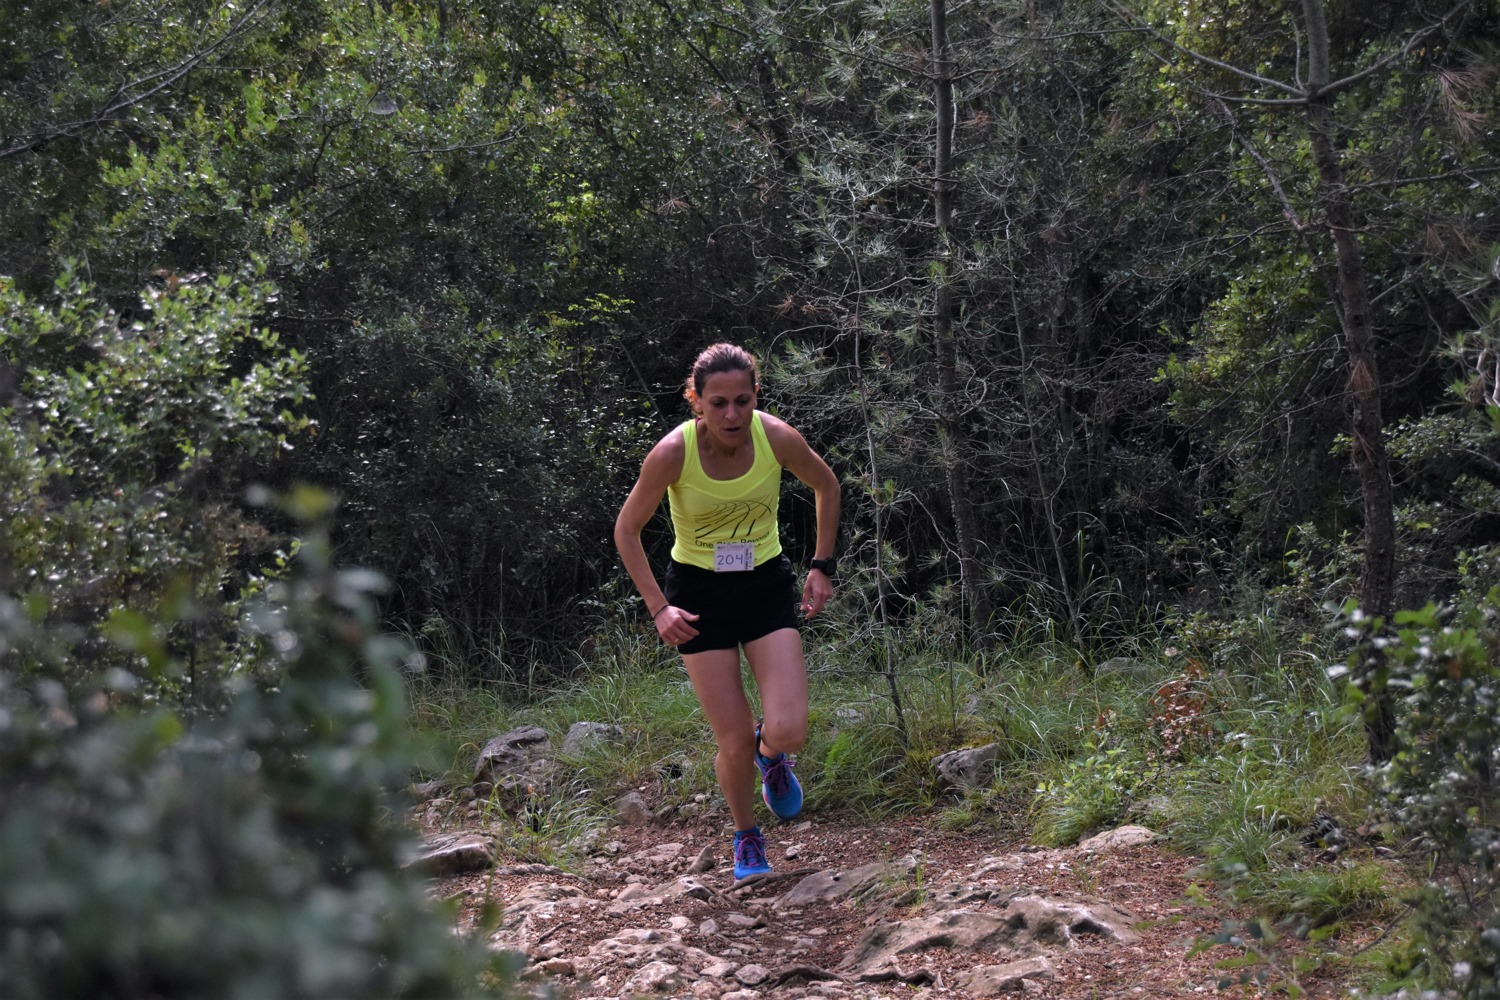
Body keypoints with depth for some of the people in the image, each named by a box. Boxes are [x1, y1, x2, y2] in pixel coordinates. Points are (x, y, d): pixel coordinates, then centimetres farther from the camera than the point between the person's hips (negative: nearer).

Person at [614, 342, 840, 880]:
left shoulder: (778, 438, -17)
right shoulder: (672, 453, -22)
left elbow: (826, 485, 5)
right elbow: (627, 530, -7)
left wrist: (822, 566, 2)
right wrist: (658, 608, -14)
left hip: (767, 585, 1)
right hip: (699, 594, -1)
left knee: (788, 732, -16)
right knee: (735, 745, -6)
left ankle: (771, 753, 24)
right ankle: (746, 836, 26)